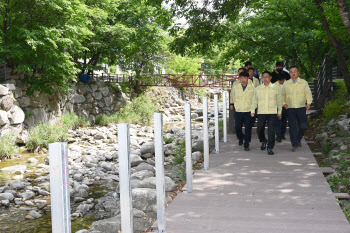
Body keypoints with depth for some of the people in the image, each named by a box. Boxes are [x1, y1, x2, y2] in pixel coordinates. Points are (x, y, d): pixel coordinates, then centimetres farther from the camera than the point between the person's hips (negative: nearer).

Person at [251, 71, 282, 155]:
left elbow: (279, 100, 12)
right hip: (261, 112, 1)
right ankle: (263, 141, 32)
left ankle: (270, 148, 5)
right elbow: (254, 100, 11)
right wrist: (252, 110, 5)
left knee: (271, 130, -6)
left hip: (272, 112, -1)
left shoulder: (275, 88, 6)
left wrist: (279, 111, 12)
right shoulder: (258, 89, 8)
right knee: (259, 129, 3)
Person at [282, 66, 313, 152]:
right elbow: (283, 95, 16)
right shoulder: (286, 84, 9)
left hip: (301, 107, 0)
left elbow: (308, 93, -1)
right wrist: (284, 103, 1)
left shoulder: (304, 83, 4)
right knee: (292, 127, -4)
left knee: (302, 126, 0)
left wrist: (309, 103, -16)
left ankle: (299, 139, 28)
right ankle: (294, 145, 2)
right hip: (290, 108, 1)